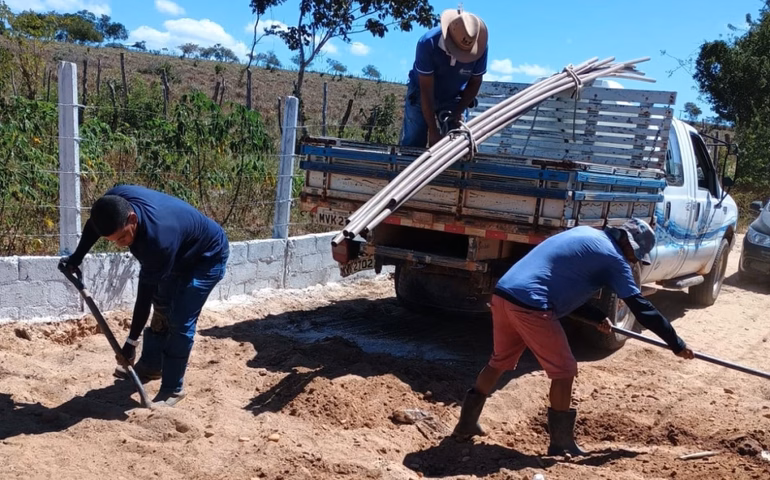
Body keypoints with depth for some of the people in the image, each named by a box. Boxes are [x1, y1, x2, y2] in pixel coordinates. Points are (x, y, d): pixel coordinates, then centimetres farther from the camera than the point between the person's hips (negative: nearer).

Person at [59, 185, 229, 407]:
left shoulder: (159, 239, -43)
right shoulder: (115, 200, -25)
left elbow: (145, 294, -32)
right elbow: (93, 225, 1)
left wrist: (132, 340, -24)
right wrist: (76, 258, 10)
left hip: (208, 257, -8)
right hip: (181, 254, 8)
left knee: (180, 322, -11)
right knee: (161, 307, 19)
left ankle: (172, 388, 2)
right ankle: (150, 366, 37)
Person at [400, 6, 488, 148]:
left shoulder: (480, 47, -26)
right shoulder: (428, 43, -34)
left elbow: (475, 82, -8)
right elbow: (426, 91, -29)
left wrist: (458, 112, -19)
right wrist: (432, 130, -28)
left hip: (454, 99, 2)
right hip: (420, 95, -2)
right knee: (412, 144, -2)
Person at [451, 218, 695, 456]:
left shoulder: (585, 234, 25)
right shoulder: (613, 257, 1)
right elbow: (640, 306, 4)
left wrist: (598, 317, 35)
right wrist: (676, 344, 13)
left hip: (503, 294, 9)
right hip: (531, 305, -9)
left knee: (500, 361, 24)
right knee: (563, 370, 7)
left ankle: (466, 423, 31)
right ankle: (561, 442, 19)